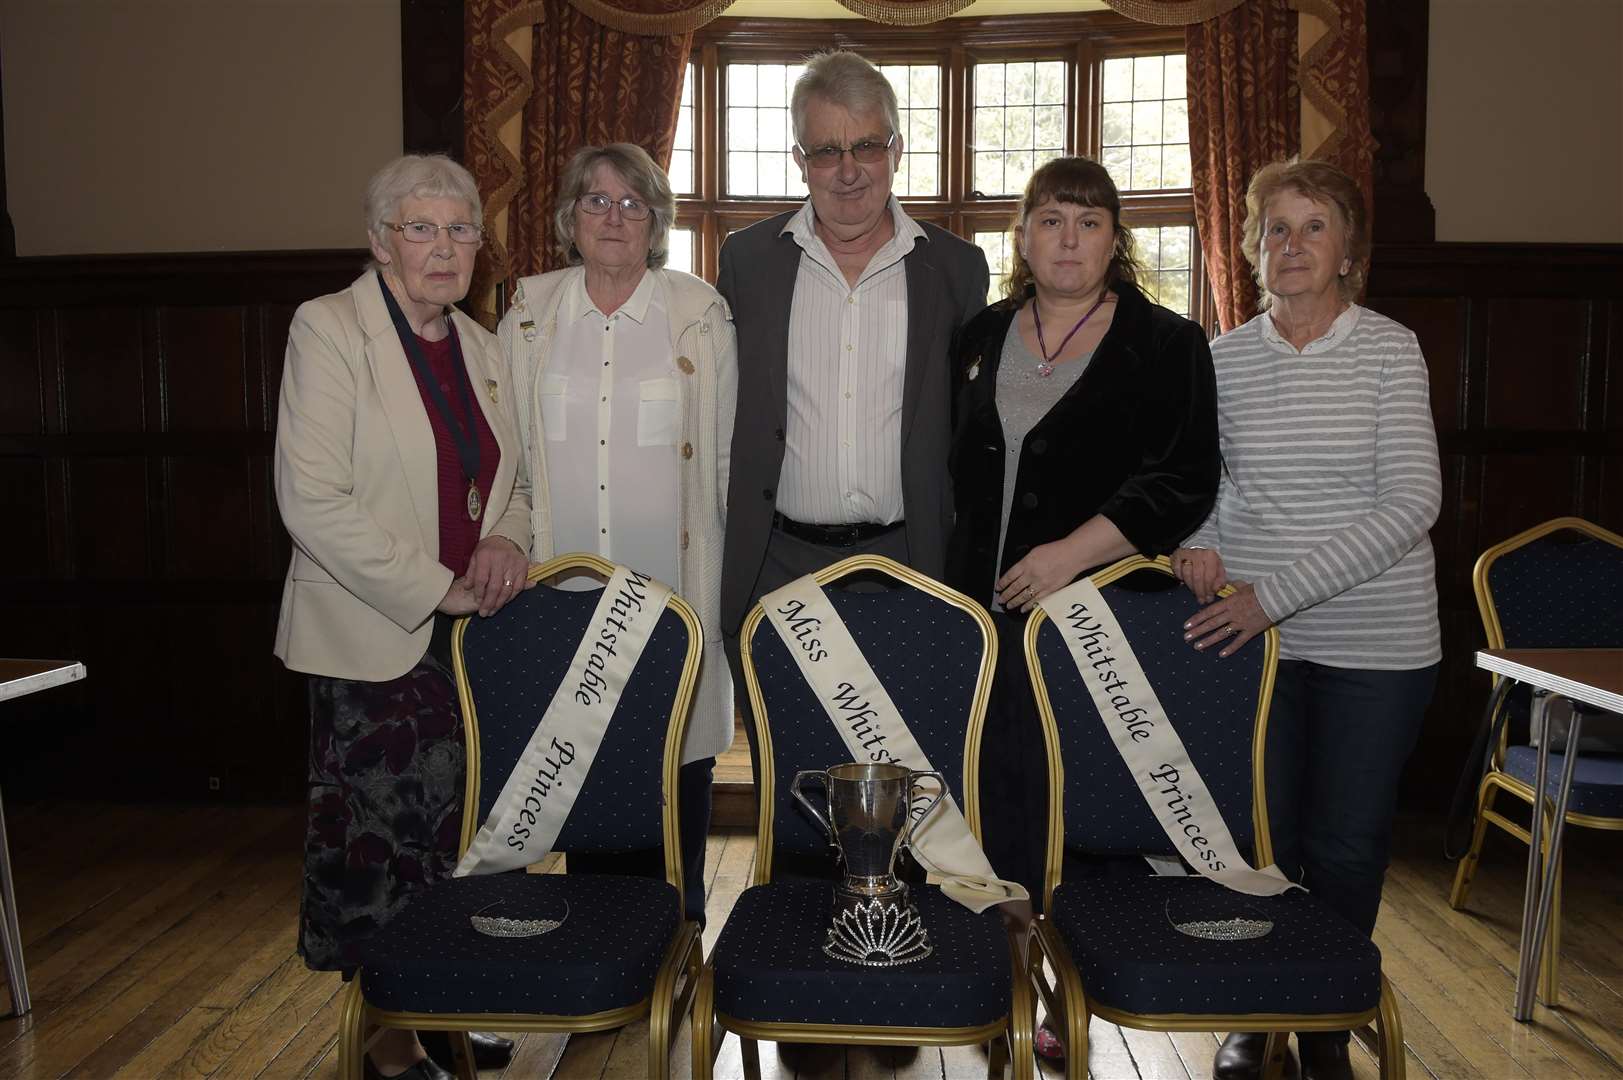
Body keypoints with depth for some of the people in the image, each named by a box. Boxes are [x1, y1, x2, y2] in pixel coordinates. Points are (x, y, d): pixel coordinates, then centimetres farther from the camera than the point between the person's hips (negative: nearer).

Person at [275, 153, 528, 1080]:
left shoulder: (482, 348, 13)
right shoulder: (328, 329, -7)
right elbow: (313, 501, -15)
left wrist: (508, 539, -1)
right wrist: (434, 588, -15)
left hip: (474, 632, 6)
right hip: (376, 639, -5)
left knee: (459, 827, 11)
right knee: (379, 836, 1)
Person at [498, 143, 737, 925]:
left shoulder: (701, 316, 2)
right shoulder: (528, 314, 8)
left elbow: (731, 457, 4)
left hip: (673, 588, -1)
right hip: (562, 588, 2)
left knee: (676, 760, 3)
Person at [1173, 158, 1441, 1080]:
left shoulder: (1390, 349, -4)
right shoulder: (1225, 357, 5)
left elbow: (1412, 503, -12)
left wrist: (1278, 592, -19)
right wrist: (1200, 538, -4)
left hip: (1375, 640, -2)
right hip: (1251, 634, 2)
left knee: (1346, 840, 6)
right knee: (1260, 831, 7)